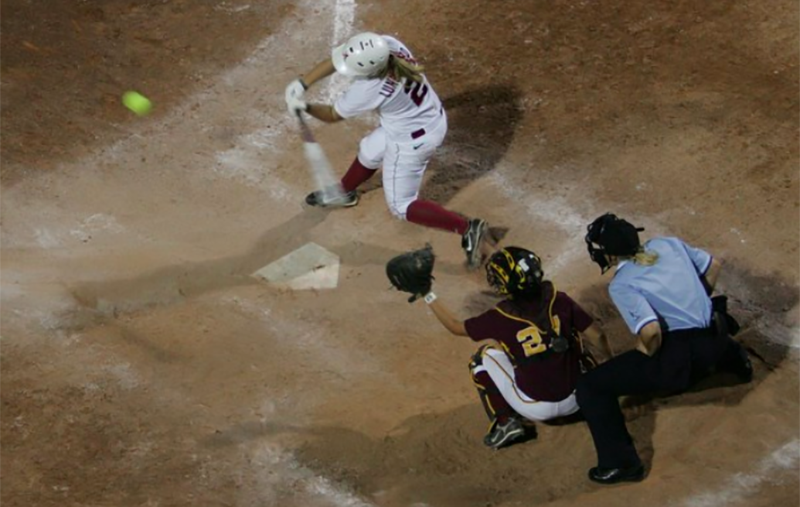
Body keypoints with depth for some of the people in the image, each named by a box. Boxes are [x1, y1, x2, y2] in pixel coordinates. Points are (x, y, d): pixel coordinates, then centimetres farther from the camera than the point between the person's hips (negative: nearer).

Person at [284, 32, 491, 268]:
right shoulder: (385, 44, -23)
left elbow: (332, 115, -16)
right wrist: (302, 83, -16)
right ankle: (344, 193, 59)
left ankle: (468, 229, 6)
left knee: (401, 206, 11)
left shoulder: (368, 89, -37)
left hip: (412, 141, -8)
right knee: (369, 151, 30)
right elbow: (338, 58, -10)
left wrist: (305, 107, 0)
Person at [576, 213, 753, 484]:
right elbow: (713, 266, 16)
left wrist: (645, 352, -6)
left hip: (677, 360, -8)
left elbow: (651, 330, -26)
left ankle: (620, 462, -5)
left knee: (590, 387, -2)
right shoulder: (667, 244, 5)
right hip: (714, 341, 8)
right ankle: (732, 357, 63)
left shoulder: (621, 285, -14)